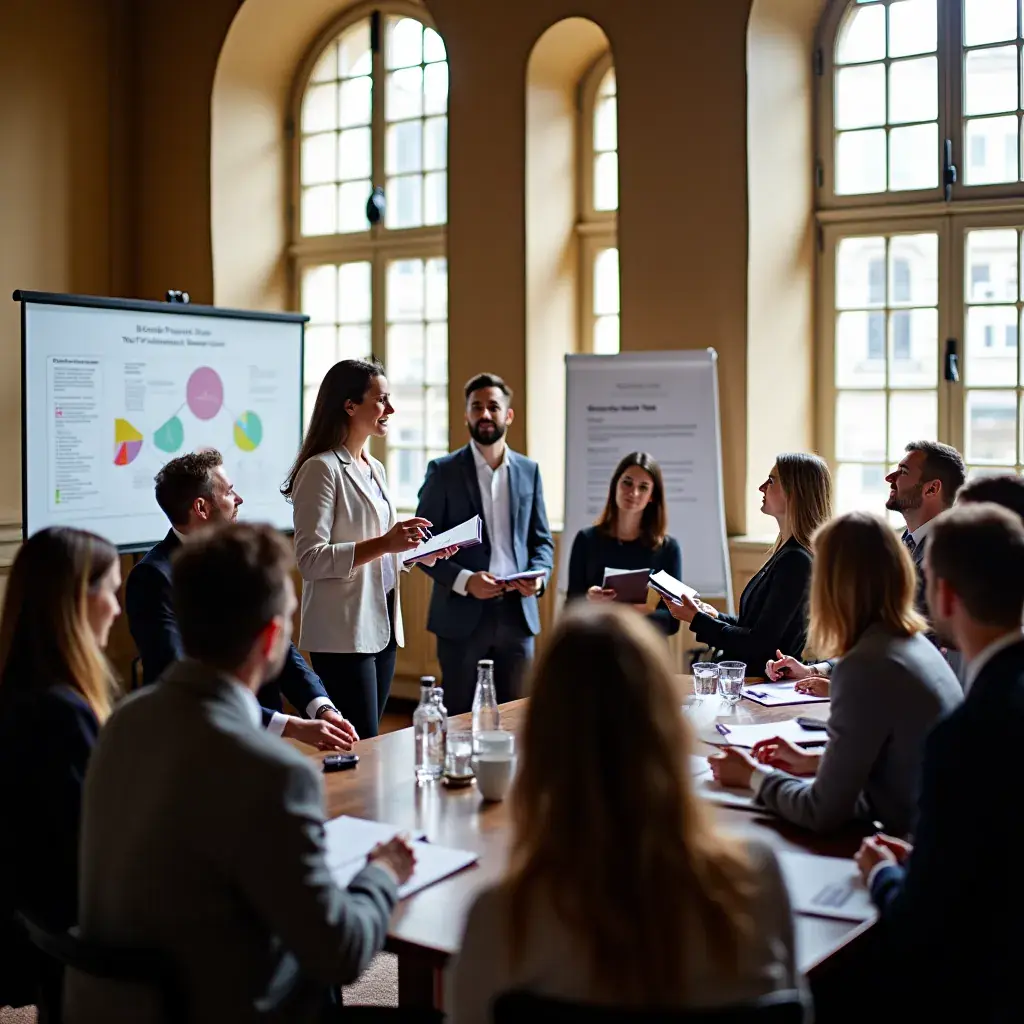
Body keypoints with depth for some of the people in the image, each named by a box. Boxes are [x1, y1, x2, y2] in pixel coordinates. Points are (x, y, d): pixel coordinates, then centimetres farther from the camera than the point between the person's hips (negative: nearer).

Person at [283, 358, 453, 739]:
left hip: (381, 626, 8)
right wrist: (384, 543, -25)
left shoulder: (375, 470, 15)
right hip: (344, 634, -8)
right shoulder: (321, 468, -12)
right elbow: (310, 559, -19)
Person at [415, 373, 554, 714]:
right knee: (459, 717, 5)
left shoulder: (528, 470, 10)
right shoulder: (444, 471, 0)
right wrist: (464, 580, -17)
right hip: (462, 613, -3)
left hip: (517, 612, 3)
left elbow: (542, 540, 13)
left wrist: (538, 575, -7)